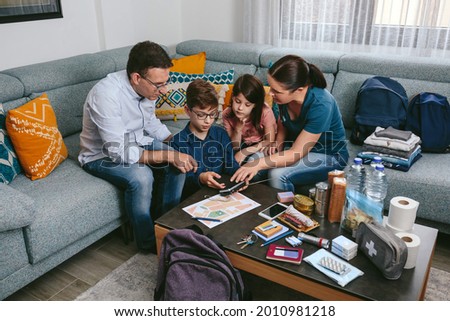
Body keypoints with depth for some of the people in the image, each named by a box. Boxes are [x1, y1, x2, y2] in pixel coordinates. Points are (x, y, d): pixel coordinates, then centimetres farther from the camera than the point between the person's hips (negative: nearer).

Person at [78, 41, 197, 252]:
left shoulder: (147, 87, -11)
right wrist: (168, 155, -33)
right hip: (102, 155, -7)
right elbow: (119, 152, -34)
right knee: (141, 176, -33)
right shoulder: (106, 95, -34)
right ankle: (148, 242, -10)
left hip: (135, 141, 7)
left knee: (180, 161, -12)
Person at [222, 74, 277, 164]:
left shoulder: (265, 112, -24)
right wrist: (238, 130, -31)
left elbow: (270, 142, -19)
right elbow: (234, 148, -11)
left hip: (262, 149, -2)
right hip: (243, 146, 3)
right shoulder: (227, 115, -16)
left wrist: (244, 152, -29)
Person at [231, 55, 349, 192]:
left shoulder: (320, 105, -32)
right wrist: (275, 153, -11)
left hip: (329, 156, -5)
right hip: (297, 145, 6)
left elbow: (296, 154, -29)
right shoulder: (285, 96, -15)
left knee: (278, 174, -28)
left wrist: (258, 164, -33)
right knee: (252, 160, -15)